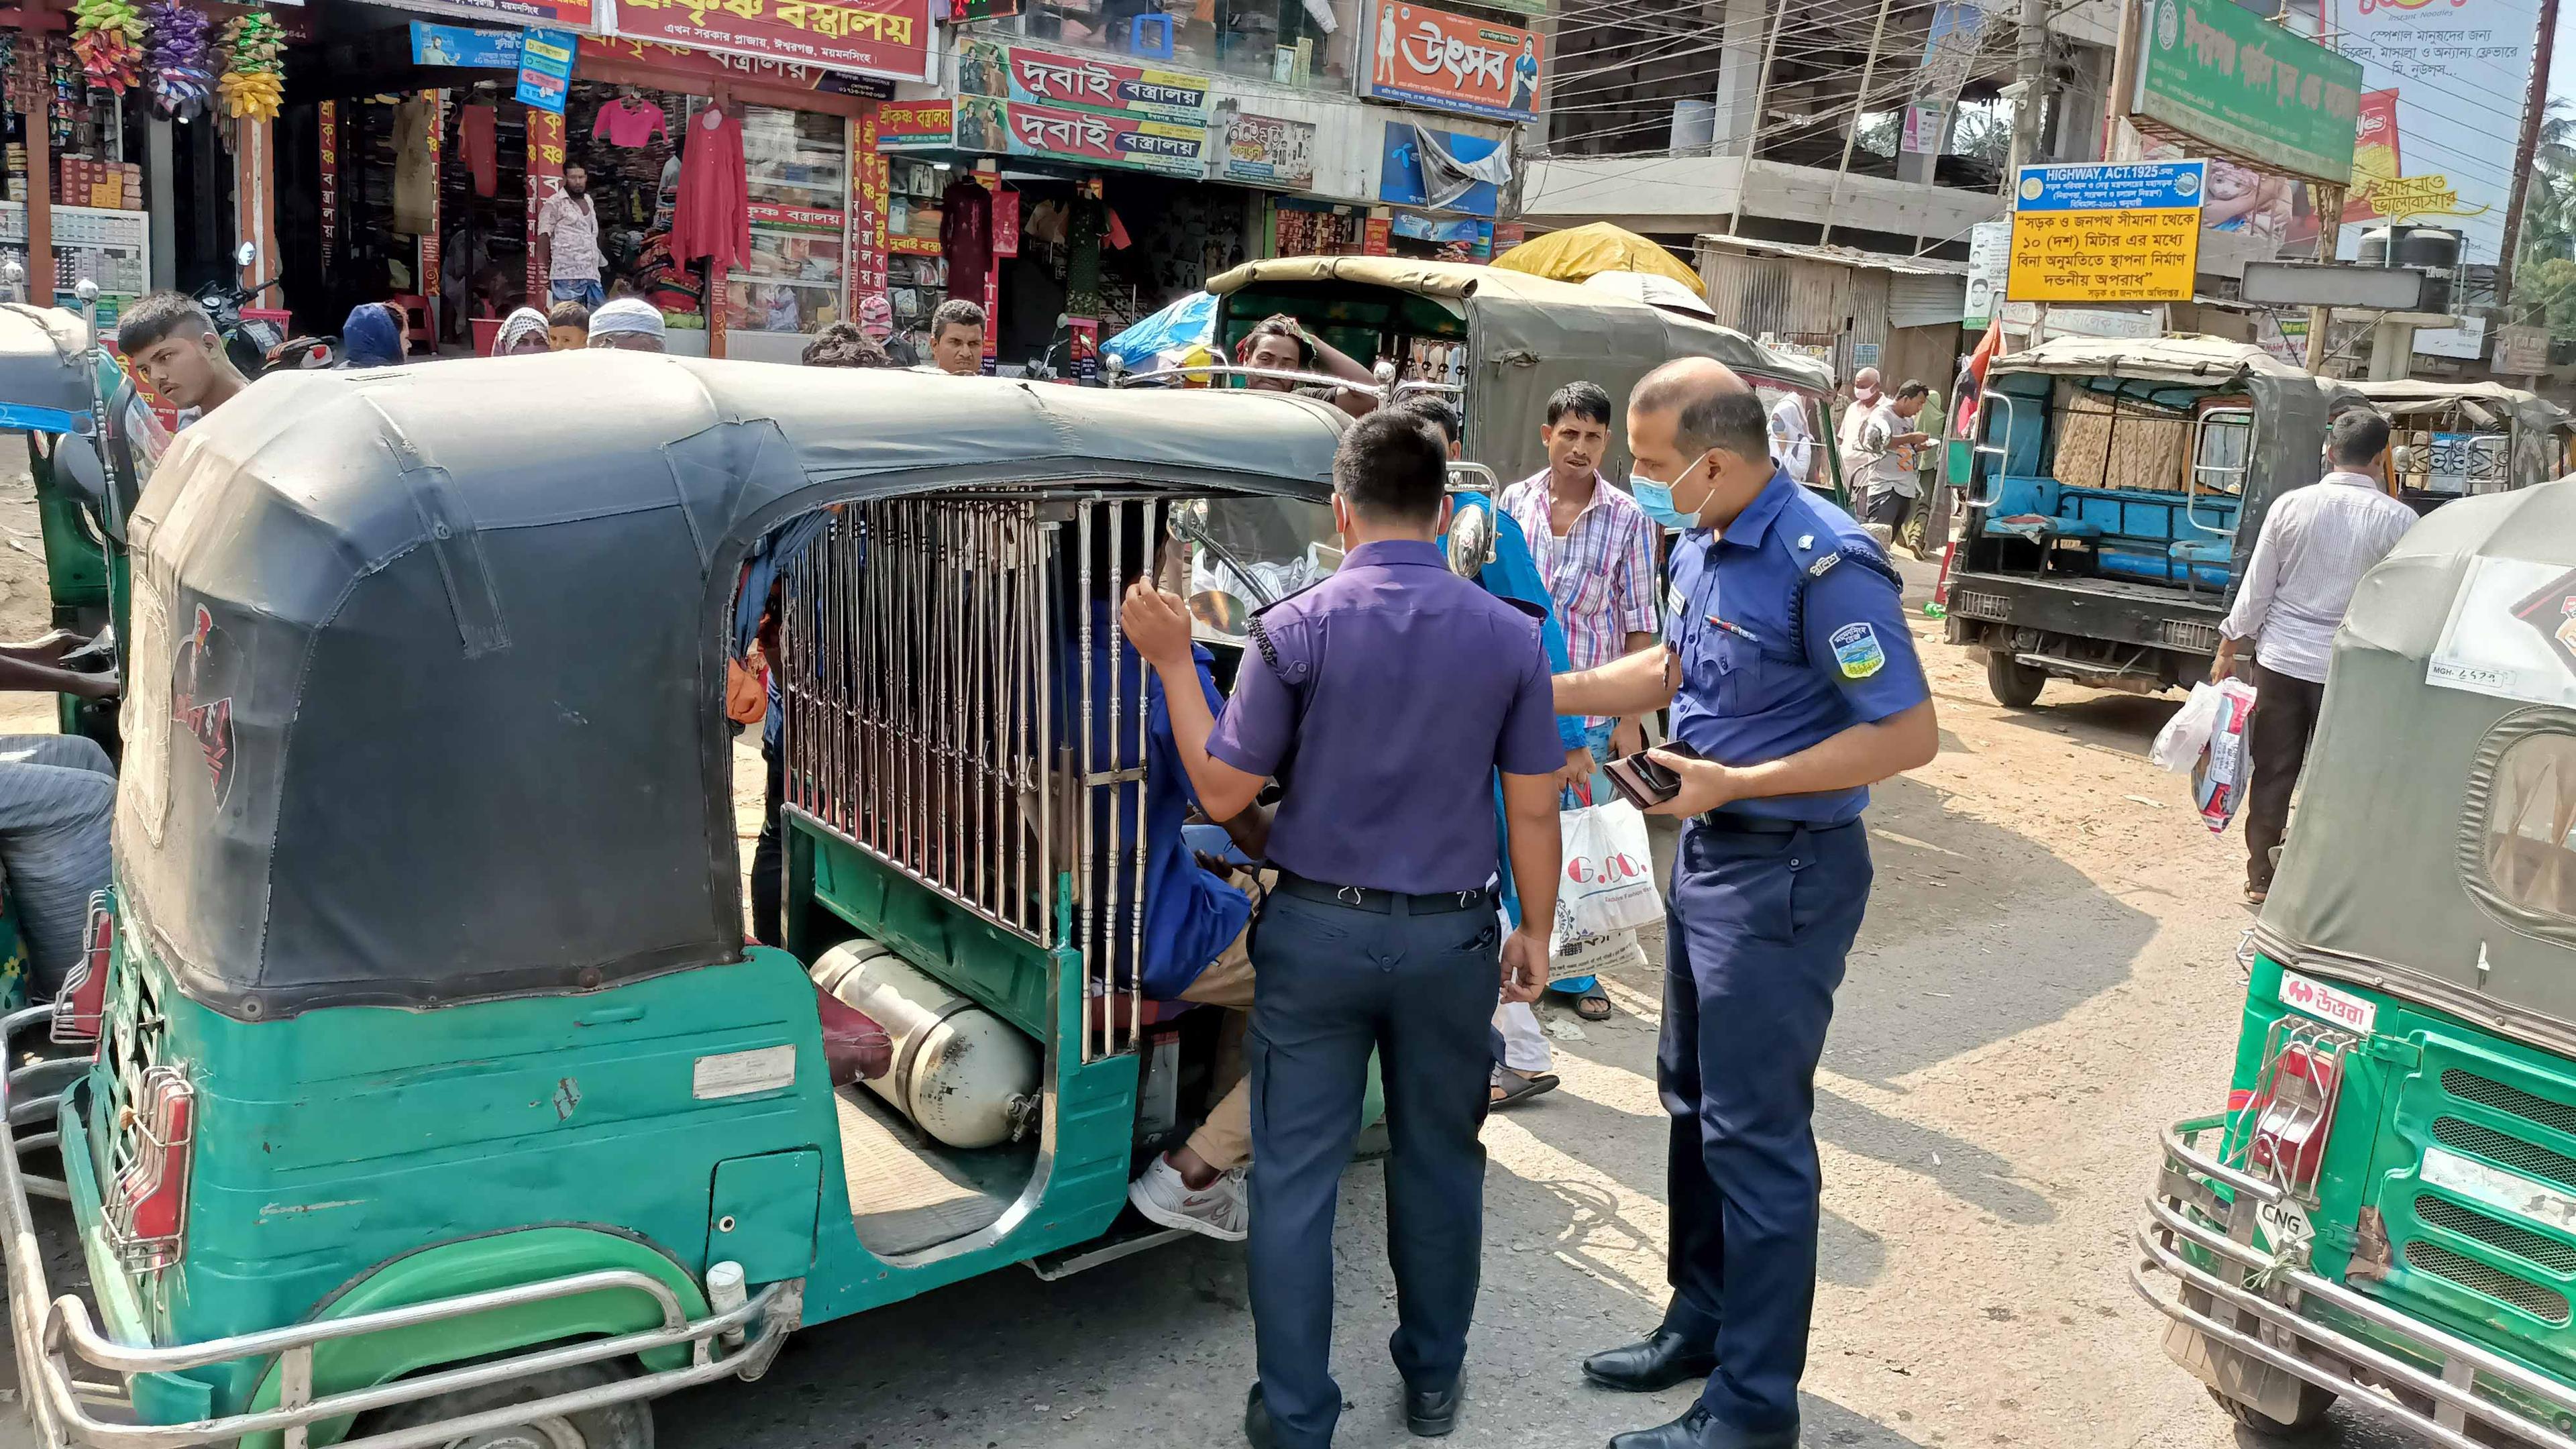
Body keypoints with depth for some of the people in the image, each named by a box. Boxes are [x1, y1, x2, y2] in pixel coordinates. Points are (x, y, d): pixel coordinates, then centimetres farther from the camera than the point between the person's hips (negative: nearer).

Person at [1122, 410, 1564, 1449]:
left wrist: (1174, 663, 2)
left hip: (1317, 932, -2)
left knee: (1295, 1178, 8)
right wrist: (1534, 931, 12)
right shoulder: (1509, 636, -5)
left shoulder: (1292, 630, -11)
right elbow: (1533, 809, -1)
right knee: (1439, 1166, 19)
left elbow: (1223, 791, -7)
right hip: (1451, 935, 2)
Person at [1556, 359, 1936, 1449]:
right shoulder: (1699, 544, 3)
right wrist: (1544, 692, 9)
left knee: (1756, 1131, 0)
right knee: (1696, 1102, 19)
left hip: (1785, 872, -9)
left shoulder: (1825, 565, -23)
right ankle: (1703, 1319, 37)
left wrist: (1734, 782, -24)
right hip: (1709, 852, 9)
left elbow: (1909, 734, -22)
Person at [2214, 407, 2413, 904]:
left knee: (2272, 773, 10)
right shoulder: (2397, 519, -8)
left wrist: (2229, 646, 9)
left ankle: (2261, 877, 17)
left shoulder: (2291, 505, -4)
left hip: (2281, 658, 2)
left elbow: (2257, 586, 0)